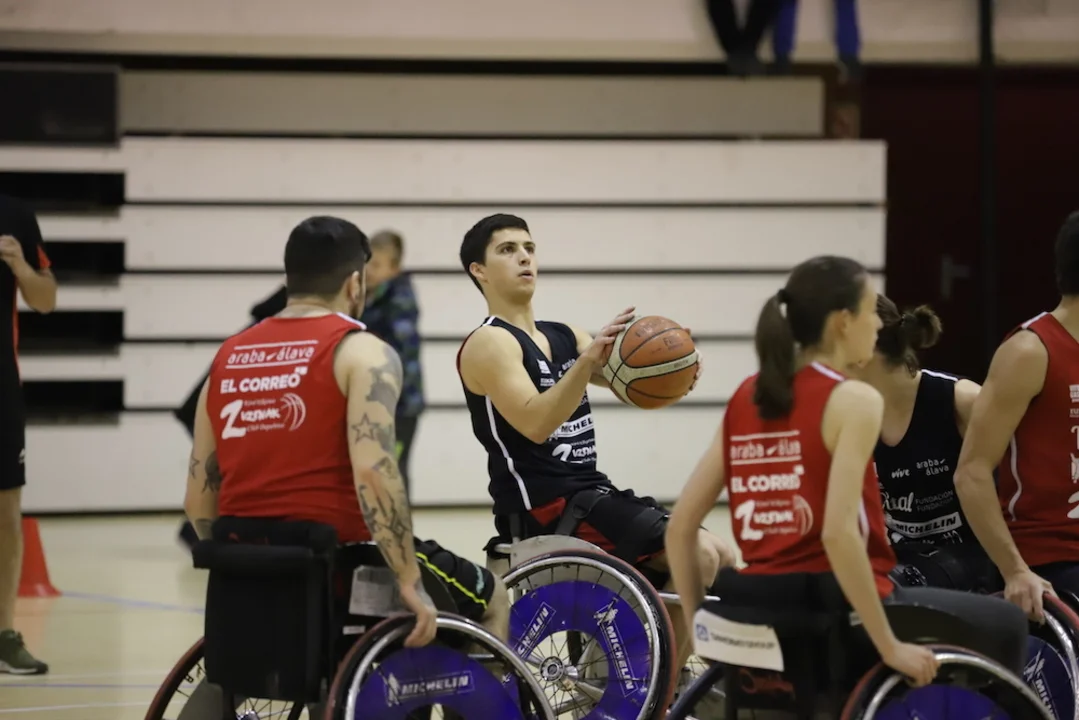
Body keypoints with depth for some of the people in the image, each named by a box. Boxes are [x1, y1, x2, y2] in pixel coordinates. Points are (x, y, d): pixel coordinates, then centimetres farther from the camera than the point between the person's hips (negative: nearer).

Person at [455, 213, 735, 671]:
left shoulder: (565, 337, 18)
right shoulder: (489, 344, -7)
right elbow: (534, 423, -23)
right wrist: (587, 362, -35)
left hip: (588, 494, 9)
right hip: (546, 508, -9)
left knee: (722, 561, 8)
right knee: (697, 556, -20)